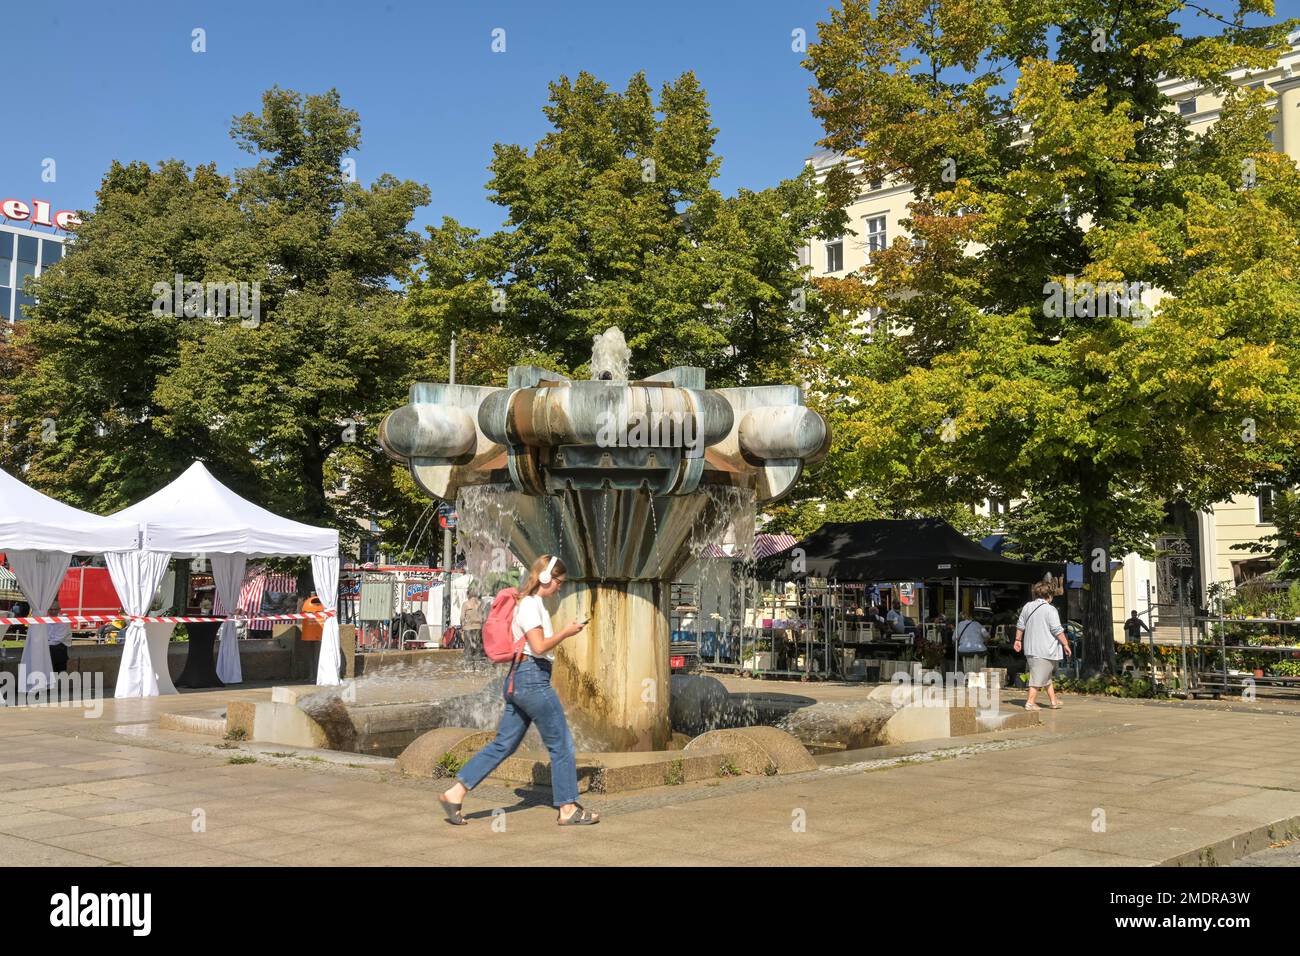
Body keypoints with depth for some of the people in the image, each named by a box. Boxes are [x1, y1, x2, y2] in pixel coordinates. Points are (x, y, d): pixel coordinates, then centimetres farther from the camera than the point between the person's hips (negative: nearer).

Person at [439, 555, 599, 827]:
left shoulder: (528, 602, 18)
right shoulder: (531, 604, -12)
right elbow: (539, 646, -20)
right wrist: (566, 632, -9)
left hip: (518, 680, 10)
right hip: (533, 679, -10)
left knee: (504, 744, 9)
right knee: (561, 745, 0)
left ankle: (455, 793, 6)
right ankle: (568, 809, 7)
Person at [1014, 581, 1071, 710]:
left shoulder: (1027, 607, 7)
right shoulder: (1050, 610, -13)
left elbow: (1020, 625, 14)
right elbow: (1057, 630, -14)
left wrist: (1018, 640, 25)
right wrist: (1065, 644, -4)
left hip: (1030, 648, 7)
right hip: (1045, 650, -7)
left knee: (1046, 676, 19)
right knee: (1039, 677, -3)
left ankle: (1054, 701, 27)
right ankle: (1030, 702, -5)